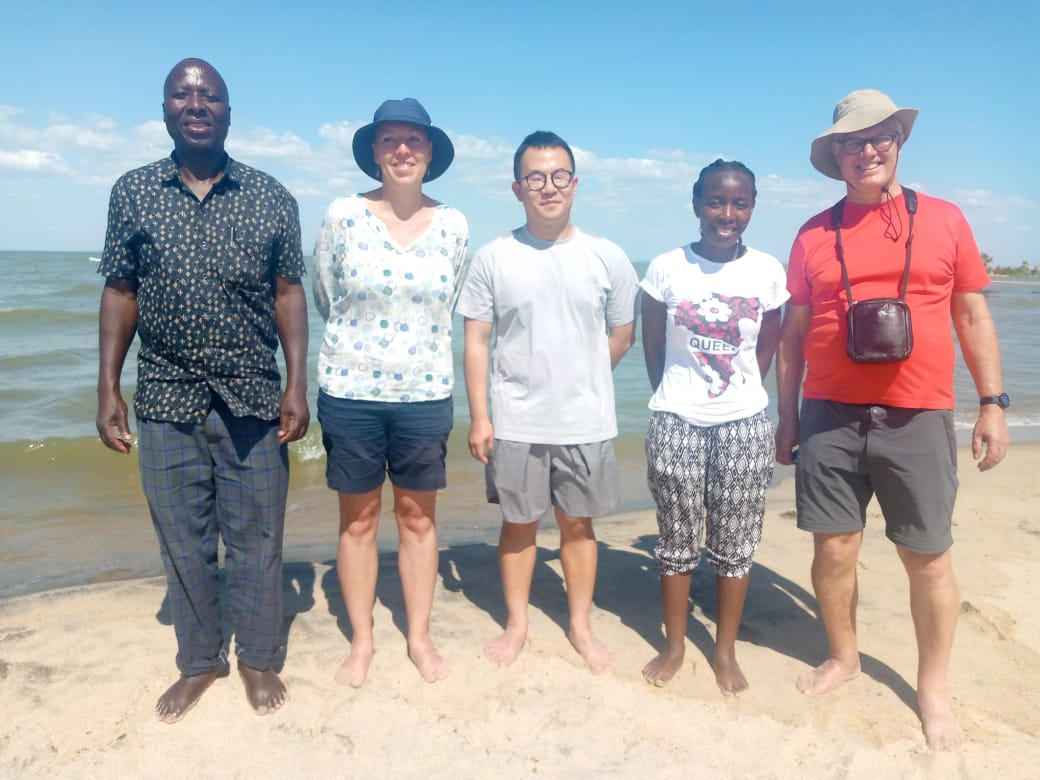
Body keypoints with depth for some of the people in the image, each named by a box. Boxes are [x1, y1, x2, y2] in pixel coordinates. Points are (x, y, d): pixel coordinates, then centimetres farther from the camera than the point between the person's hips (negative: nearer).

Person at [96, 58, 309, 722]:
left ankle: (259, 659, 27)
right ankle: (199, 663, 29)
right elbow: (120, 293, 7)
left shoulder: (271, 198, 3)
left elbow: (289, 294, 2)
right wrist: (108, 388, 2)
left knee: (257, 541, 8)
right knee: (183, 542, 11)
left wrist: (297, 384, -4)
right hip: (167, 402, 1)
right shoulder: (133, 192, 5)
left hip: (254, 401, -1)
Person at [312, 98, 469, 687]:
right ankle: (362, 641, 25)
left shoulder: (453, 225, 1)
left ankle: (420, 637, 26)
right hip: (351, 391, -1)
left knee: (419, 517, 10)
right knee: (359, 519, 9)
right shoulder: (344, 215, -4)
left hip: (425, 393, 1)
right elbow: (325, 296, 7)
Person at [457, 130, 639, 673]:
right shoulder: (493, 257, -3)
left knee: (578, 525, 13)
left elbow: (622, 333, 9)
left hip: (586, 423, 1)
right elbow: (476, 341, -2)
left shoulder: (607, 257, -1)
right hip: (515, 423, 0)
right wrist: (479, 416, -6)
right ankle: (516, 624, 31)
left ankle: (581, 626, 31)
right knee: (518, 524, 13)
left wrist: (581, 379, 7)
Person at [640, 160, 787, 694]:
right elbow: (652, 346, 5)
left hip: (745, 425, 1)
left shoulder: (767, 271, -1)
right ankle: (674, 646, 26)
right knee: (677, 540, 9)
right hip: (676, 423, -1)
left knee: (735, 544, 9)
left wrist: (740, 394, 10)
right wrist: (675, 398, 9)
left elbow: (767, 347, 10)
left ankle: (725, 650, 26)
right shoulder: (666, 269, -4)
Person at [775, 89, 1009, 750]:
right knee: (834, 549, 7)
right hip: (829, 419, 1)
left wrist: (993, 404, 2)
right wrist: (787, 415, 7)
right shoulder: (815, 234, 6)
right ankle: (843, 657, 30)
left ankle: (933, 688, 25)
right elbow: (793, 333, 9)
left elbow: (973, 317, 8)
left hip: (917, 420, -1)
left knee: (929, 558, 6)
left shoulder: (945, 219, 5)